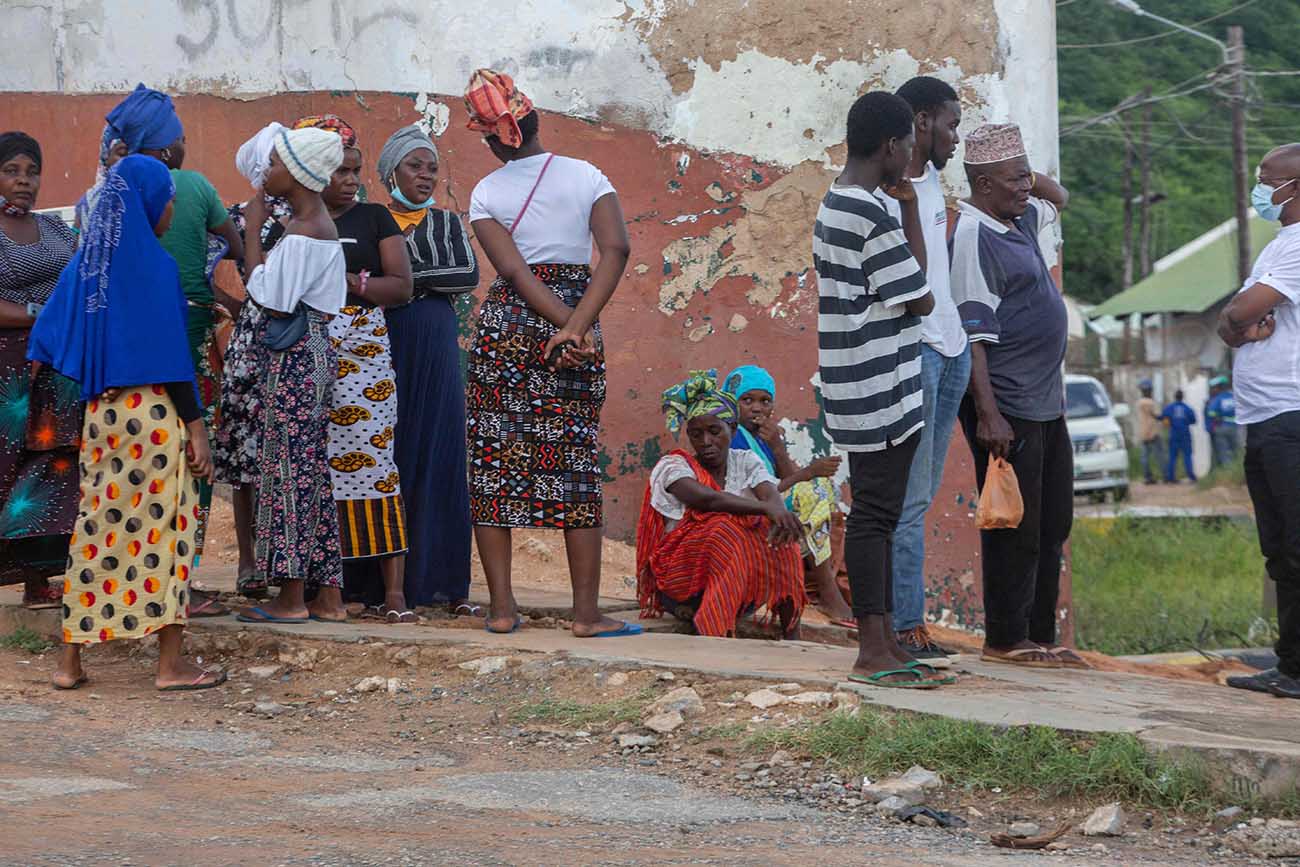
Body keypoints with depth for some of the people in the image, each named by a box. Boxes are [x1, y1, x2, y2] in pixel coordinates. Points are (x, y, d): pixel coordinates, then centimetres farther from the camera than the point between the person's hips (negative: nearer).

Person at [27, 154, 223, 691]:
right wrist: (196, 426, -10)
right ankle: (171, 663, 2)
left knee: (98, 530, 10)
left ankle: (70, 660, 11)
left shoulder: (86, 262, 9)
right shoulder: (155, 264, -11)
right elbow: (170, 354, -13)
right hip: (153, 411, -6)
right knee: (163, 529, 0)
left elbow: (48, 342, 8)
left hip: (101, 412, 7)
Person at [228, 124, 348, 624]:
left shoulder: (300, 235, -16)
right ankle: (328, 595, 14)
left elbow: (271, 301, -18)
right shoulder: (322, 226, 13)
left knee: (287, 468, -5)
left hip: (295, 358, -10)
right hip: (316, 353, 10)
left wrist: (253, 229, -12)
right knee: (313, 469, 11)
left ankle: (291, 596, -1)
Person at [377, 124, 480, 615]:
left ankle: (448, 586, -1)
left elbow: (469, 275, -3)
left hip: (436, 350, 2)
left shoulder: (448, 223, 13)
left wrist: (412, 276, -10)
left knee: (440, 456, -2)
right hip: (385, 347, -2)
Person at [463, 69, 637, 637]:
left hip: (504, 323, 0)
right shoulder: (585, 177, 1)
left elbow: (513, 270, -10)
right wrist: (578, 326, -18)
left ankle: (501, 606, 4)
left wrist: (568, 327, -14)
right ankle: (586, 612, -1)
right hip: (576, 307, 0)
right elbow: (616, 249, -13)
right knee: (575, 465, 2)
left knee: (493, 462, 6)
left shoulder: (486, 193, 1)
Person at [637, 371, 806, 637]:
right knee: (728, 528, -31)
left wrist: (780, 513, -37)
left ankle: (791, 634, -26)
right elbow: (707, 499, -24)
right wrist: (765, 508, -37)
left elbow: (772, 496, -11)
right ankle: (714, 637, -42)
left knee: (781, 535, -21)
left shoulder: (746, 461, 11)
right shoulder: (673, 466, -3)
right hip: (680, 574, -4)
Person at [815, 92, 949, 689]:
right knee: (876, 513, -7)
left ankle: (885, 641, 17)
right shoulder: (874, 216, -18)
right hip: (881, 390, -10)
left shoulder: (832, 207, 14)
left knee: (877, 512, 12)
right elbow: (921, 301, -11)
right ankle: (873, 654, -4)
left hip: (855, 389, 10)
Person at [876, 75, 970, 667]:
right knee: (911, 496, -8)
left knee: (920, 494, 10)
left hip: (950, 344, 9)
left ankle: (889, 611, 14)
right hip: (911, 347, -9)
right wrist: (906, 200, -26)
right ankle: (906, 628, -5)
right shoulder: (884, 190, -14)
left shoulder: (930, 179, 14)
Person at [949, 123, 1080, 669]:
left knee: (1053, 523, 13)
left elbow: (1059, 198, 36)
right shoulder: (973, 236, -15)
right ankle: (1006, 640, 5)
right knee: (1015, 526, -4)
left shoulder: (1020, 218, 12)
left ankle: (1040, 635, 21)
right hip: (1006, 406, -10)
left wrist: (1025, 174, 15)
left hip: (1044, 402, 10)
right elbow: (972, 335, -20)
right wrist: (987, 415, -24)